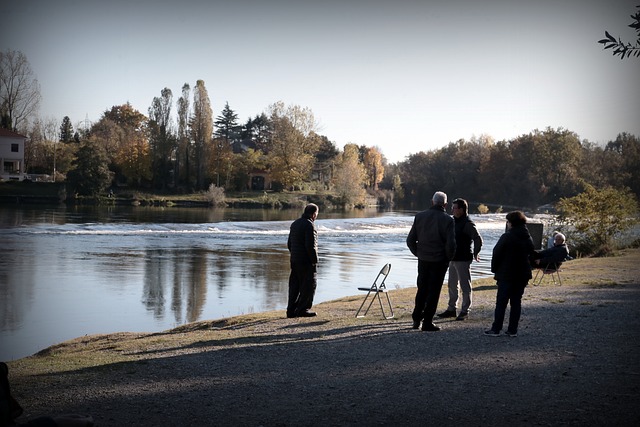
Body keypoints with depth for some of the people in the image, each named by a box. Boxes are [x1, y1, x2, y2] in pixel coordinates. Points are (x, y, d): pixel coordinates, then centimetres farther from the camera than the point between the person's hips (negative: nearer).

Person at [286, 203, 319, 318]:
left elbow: (289, 244, 20)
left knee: (294, 286, 11)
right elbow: (310, 246, -20)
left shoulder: (295, 224, 14)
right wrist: (315, 261, -12)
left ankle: (291, 310, 12)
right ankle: (302, 309, 0)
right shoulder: (309, 225, -14)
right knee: (309, 285, 0)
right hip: (306, 261, -8)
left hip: (294, 261, 8)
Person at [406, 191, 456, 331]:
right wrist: (448, 258, 1)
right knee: (433, 291, 4)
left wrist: (418, 253, 13)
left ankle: (417, 318, 20)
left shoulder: (420, 216, 0)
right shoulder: (447, 220, -11)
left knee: (422, 289, 18)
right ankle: (427, 322, 5)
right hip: (439, 261, -3)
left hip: (423, 260, 3)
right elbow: (451, 244, -16)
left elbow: (410, 240, 1)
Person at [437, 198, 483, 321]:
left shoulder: (468, 223, -15)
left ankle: (465, 311, 6)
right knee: (452, 284, 14)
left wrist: (475, 254, -9)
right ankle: (451, 309, 23)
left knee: (465, 285, 0)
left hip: (463, 259, -9)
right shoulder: (454, 221, 12)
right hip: (453, 258, 9)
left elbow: (478, 240, -17)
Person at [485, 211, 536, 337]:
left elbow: (496, 254, -10)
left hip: (506, 275, -6)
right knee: (516, 301, 9)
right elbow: (531, 254, 12)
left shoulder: (507, 237, -12)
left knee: (501, 302, -1)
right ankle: (513, 330, 8)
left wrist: (494, 269, 1)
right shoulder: (528, 238, 7)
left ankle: (496, 329, 0)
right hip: (523, 275, 6)